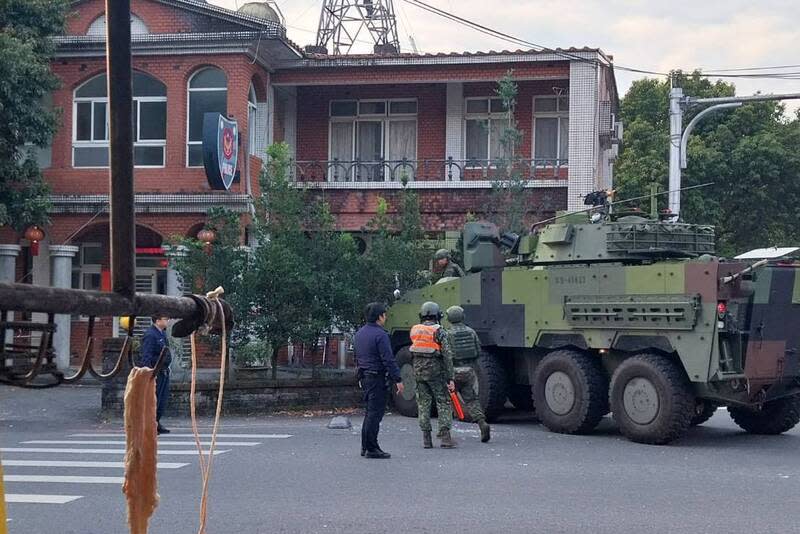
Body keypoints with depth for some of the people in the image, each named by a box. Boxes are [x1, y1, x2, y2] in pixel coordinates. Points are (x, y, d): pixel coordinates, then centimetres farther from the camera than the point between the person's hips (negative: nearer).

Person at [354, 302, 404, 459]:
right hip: (376, 377, -9)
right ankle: (371, 449, -4)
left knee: (370, 412, 16)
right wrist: (397, 379, -15)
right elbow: (388, 360, -19)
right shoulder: (380, 335, -16)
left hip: (364, 377, 9)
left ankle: (365, 447, 19)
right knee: (375, 413, -5)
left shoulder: (359, 333, 13)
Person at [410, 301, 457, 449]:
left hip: (419, 373, 4)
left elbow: (413, 354, 11)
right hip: (436, 372, -4)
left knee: (423, 404, 9)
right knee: (443, 403, 2)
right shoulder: (439, 332, -8)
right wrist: (450, 378, -11)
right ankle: (445, 437, -6)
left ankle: (426, 439, 7)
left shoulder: (414, 330, 7)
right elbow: (447, 356, -11)